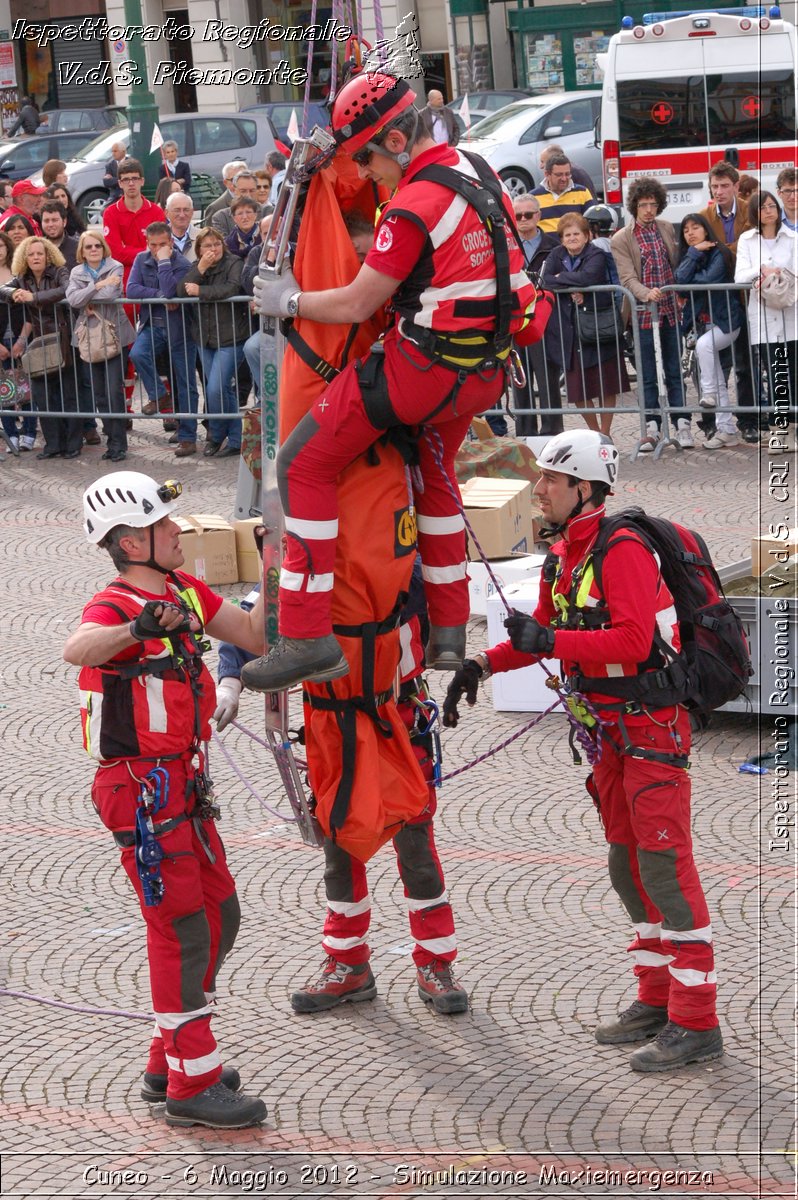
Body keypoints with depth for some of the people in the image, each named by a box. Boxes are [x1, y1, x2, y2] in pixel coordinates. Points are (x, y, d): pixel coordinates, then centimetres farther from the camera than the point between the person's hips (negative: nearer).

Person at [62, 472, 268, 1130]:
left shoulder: (186, 591, 8)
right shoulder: (116, 606, -19)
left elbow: (254, 635, 16)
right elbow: (77, 648, -42)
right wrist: (138, 628, -59)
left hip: (183, 783, 9)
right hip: (142, 786, -9)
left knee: (219, 915, 15)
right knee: (182, 927, -6)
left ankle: (170, 1061, 26)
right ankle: (191, 1086, 1)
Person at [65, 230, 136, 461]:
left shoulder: (115, 267, -1)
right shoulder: (76, 272, 9)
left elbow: (111, 294, -19)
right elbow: (72, 299, -9)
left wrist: (86, 296, -8)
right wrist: (97, 286, -14)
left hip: (113, 336, -4)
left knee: (114, 392, -9)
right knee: (98, 395, 5)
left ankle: (118, 443, -3)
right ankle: (113, 439, 16)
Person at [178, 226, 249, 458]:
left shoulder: (234, 264, -5)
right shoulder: (195, 267, 11)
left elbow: (230, 289, -24)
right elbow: (181, 291, -4)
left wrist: (200, 291, -14)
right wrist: (201, 269, -15)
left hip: (229, 337, -6)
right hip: (205, 338, 6)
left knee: (215, 389, -13)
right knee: (225, 390, 10)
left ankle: (215, 436, 6)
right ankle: (235, 441, 17)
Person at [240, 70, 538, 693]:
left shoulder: (413, 208, -18)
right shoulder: (478, 172, 6)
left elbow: (355, 305, -12)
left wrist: (290, 301, 4)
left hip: (422, 370, -9)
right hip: (487, 371, 9)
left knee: (303, 466, -1)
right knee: (436, 471, 32)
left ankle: (308, 638, -5)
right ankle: (449, 633, 34)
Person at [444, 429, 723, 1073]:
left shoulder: (623, 550, -18)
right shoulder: (563, 555, 12)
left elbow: (632, 640, -28)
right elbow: (545, 633, 20)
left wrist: (548, 642, -29)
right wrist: (483, 664, 6)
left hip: (653, 724, -10)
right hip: (612, 730, 10)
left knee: (664, 864, -11)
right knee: (628, 864, 14)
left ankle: (697, 1022, -9)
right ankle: (657, 999, 24)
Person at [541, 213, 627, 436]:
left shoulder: (596, 255, -7)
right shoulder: (557, 255, 7)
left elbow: (588, 277, -27)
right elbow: (545, 280, -8)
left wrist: (560, 278, -13)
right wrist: (571, 289, -20)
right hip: (569, 331, 4)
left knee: (606, 384, 2)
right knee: (576, 388, 5)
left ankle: (605, 432, 14)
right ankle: (594, 431, 23)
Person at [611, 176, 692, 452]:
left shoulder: (667, 230, 9)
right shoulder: (621, 240, -3)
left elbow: (677, 265, 16)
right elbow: (627, 277, -13)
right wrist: (646, 294, -31)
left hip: (671, 312, 3)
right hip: (643, 314, -3)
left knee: (675, 372, 7)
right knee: (648, 376, 3)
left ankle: (682, 426, 10)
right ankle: (652, 429, 7)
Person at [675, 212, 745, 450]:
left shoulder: (719, 253, -8)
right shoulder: (688, 256, 10)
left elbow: (708, 279, -22)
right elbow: (680, 279, -9)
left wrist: (690, 279, -7)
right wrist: (695, 252, -9)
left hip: (725, 321, -6)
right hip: (701, 323, 6)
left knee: (704, 344, -37)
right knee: (719, 383, 6)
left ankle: (709, 394, -22)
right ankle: (727, 431, 9)